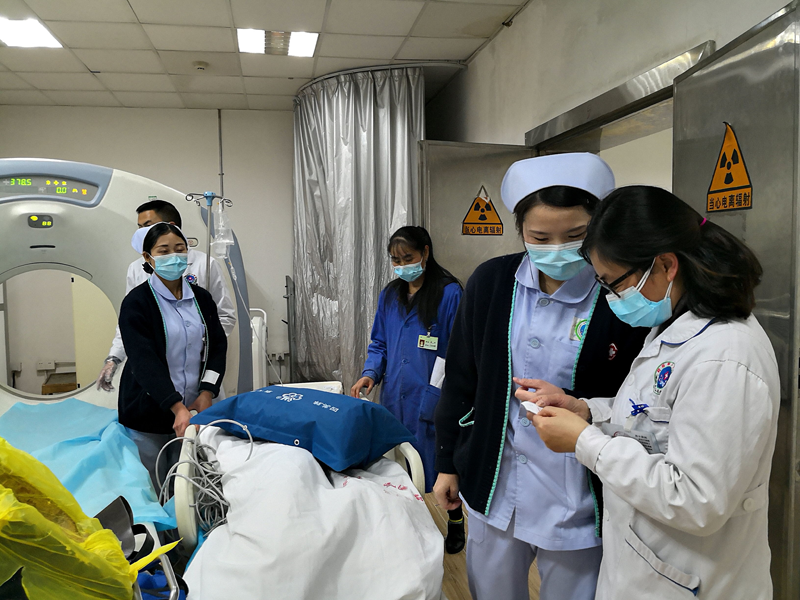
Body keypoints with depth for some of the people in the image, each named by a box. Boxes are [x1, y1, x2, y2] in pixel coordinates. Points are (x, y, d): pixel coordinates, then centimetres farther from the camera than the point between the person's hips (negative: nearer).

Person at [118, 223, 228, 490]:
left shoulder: (201, 298, 7)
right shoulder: (136, 303, -8)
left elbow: (218, 345, 6)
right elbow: (144, 360, -17)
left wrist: (207, 392, -9)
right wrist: (177, 408, -27)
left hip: (192, 409, 4)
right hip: (149, 413, -4)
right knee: (154, 494, 4)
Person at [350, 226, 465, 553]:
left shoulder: (449, 293, -10)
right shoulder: (390, 295, 10)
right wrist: (370, 373, -2)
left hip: (432, 400, -6)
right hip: (395, 397, 6)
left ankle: (455, 520, 29)